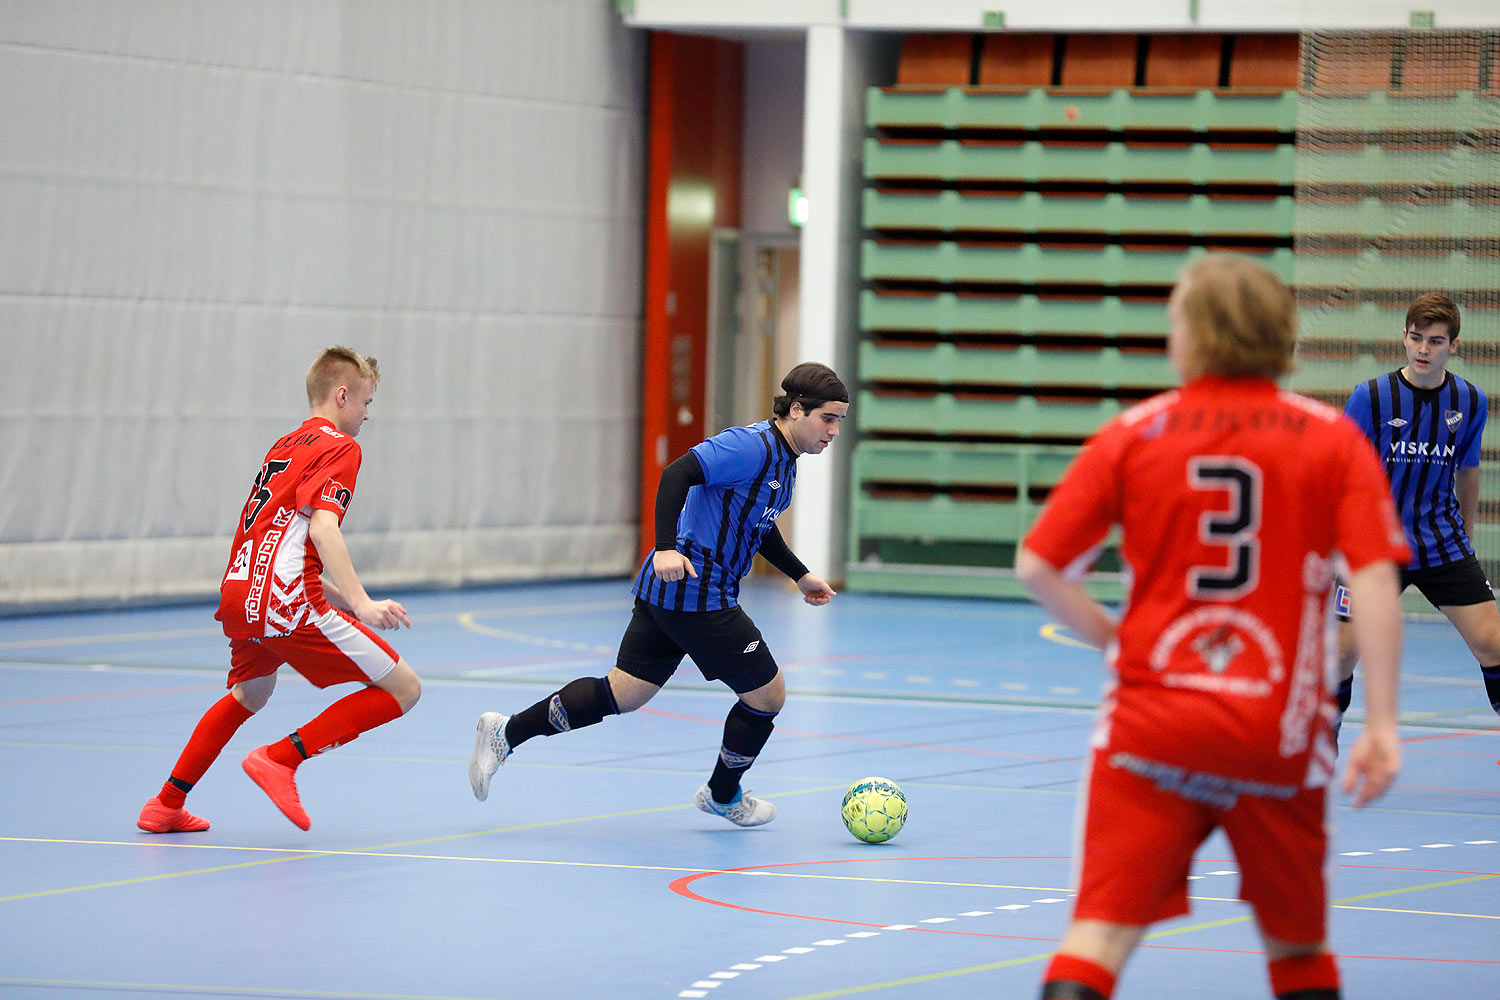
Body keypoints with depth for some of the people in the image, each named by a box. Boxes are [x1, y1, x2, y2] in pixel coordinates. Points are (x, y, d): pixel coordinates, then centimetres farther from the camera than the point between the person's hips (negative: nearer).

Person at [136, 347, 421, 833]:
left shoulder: (284, 446, 23)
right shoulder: (339, 447, -3)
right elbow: (322, 528, -18)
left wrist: (334, 594, 27)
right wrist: (361, 604, -25)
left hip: (238, 597, 9)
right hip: (287, 607, -9)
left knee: (249, 694, 37)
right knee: (403, 689, -4)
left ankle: (167, 804, 39)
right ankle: (280, 759, -8)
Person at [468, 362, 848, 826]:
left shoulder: (783, 460, 14)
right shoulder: (752, 446, -17)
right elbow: (677, 474, -27)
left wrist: (800, 575, 31)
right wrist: (666, 547, -35)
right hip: (696, 593, -10)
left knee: (621, 693, 11)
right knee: (768, 694, 4)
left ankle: (506, 733, 12)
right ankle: (723, 795, 25)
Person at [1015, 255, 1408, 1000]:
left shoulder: (1130, 436, 2)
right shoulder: (1334, 440, 1)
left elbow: (1036, 566, 0)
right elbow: (1373, 582, -9)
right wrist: (1381, 725, -9)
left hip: (1150, 719, 0)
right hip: (1279, 735, 1)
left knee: (1101, 931, -5)